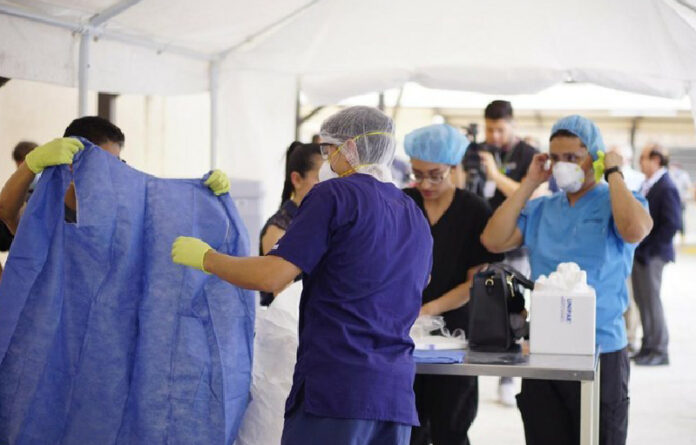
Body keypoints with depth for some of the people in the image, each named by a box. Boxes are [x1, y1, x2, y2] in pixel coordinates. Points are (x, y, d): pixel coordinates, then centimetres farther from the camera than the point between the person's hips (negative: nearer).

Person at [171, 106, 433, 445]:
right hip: (398, 397, 7)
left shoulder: (336, 195, -4)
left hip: (335, 389, -7)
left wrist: (205, 258, 3)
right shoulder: (417, 219, 18)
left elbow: (271, 277, -12)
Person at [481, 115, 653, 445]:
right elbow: (494, 241, 1)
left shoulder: (616, 202, -2)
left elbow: (635, 230, -25)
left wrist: (614, 174, -12)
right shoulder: (541, 209, 12)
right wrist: (529, 184, 3)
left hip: (600, 352, -4)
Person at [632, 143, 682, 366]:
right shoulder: (648, 185, 12)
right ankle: (648, 346, 22)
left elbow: (672, 223, -20)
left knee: (651, 301, -2)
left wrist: (648, 248, -17)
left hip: (652, 254, -9)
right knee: (642, 300, 13)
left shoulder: (667, 188, -16)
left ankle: (659, 351, 7)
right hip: (640, 253, 9)